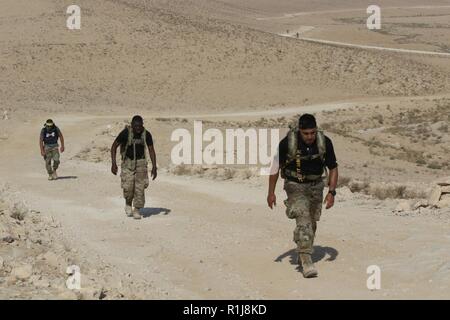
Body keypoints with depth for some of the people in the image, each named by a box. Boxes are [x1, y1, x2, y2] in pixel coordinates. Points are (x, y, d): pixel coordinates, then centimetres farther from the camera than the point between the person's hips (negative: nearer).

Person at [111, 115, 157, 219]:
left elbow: (151, 150, -2)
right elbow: (114, 146, -11)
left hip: (141, 162, 1)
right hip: (128, 162, -1)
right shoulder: (126, 133, -18)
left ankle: (137, 210, 3)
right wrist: (113, 163, -18)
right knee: (128, 187, -12)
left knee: (140, 187, -8)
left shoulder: (146, 134, -11)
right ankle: (128, 203, 18)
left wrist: (154, 167, -8)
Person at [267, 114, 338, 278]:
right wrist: (271, 193, -7)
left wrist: (331, 192, -14)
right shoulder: (287, 143, -22)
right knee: (303, 220, -19)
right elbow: (276, 166, -8)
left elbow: (333, 168, -5)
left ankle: (302, 254, 34)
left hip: (316, 186, 3)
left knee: (312, 223, 13)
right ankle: (306, 261, -20)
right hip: (295, 186, -3)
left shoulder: (325, 142, -16)